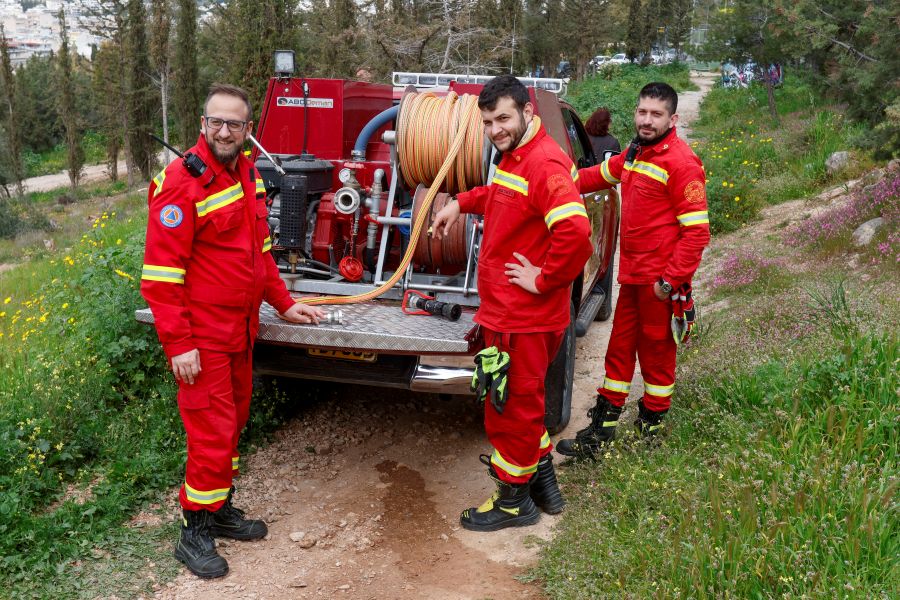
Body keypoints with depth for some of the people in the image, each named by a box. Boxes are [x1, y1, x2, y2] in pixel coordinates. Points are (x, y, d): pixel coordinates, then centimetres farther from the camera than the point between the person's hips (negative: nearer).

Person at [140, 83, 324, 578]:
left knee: (233, 422, 17)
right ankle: (194, 533, 14)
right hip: (203, 338, -8)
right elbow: (162, 273, -19)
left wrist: (284, 304, 17)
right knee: (212, 433, -2)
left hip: (241, 331, 8)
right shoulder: (181, 184, -17)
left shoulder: (247, 175, 9)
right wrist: (178, 344, -20)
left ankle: (221, 510, 33)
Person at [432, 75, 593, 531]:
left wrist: (545, 280, -24)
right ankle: (543, 482, 39)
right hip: (504, 310, 10)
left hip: (523, 317, -10)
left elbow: (574, 230, -35)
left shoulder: (544, 164, -21)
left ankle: (515, 500, 22)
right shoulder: (513, 156, 12)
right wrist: (461, 203, 24)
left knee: (513, 404, 4)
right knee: (521, 400, 22)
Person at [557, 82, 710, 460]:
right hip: (631, 274, 8)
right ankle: (601, 431, 24)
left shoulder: (680, 163, -16)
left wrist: (671, 280, -20)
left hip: (660, 280, -8)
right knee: (620, 350, 14)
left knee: (656, 354, 6)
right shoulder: (635, 153, 10)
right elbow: (602, 174, 28)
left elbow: (697, 230, -18)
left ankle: (650, 430, 23)